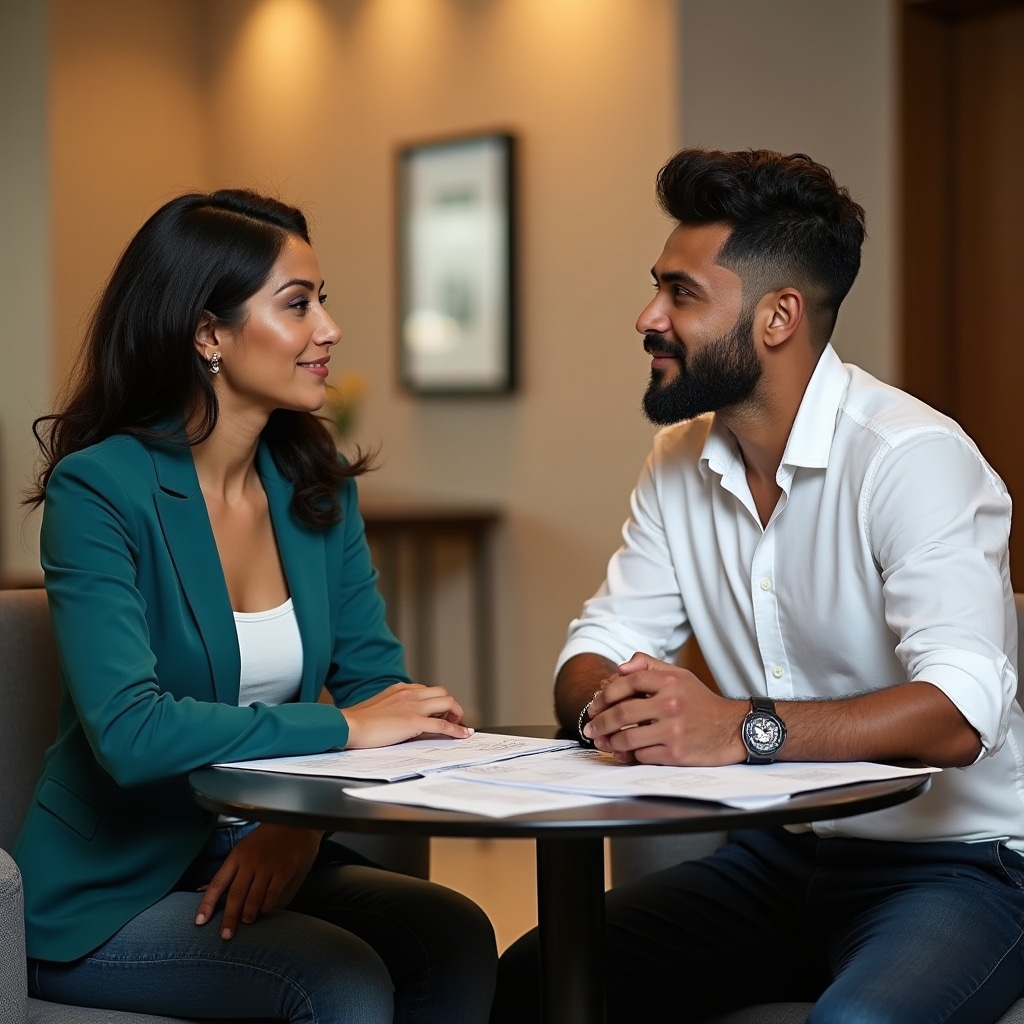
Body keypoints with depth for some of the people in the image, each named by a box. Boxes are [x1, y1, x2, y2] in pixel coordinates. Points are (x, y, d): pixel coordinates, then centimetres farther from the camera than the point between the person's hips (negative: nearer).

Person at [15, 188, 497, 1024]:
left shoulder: (318, 487, 7)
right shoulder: (99, 491, -14)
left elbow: (376, 680, 3)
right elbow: (127, 732, -25)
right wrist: (340, 727, -22)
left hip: (260, 858, 6)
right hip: (110, 891, -5)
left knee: (456, 940, -21)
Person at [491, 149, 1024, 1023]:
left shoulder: (912, 458, -18)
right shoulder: (680, 463, 6)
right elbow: (595, 654, 3)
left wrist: (742, 729, -42)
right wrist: (606, 703, -22)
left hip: (950, 861, -6)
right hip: (775, 855, 6)